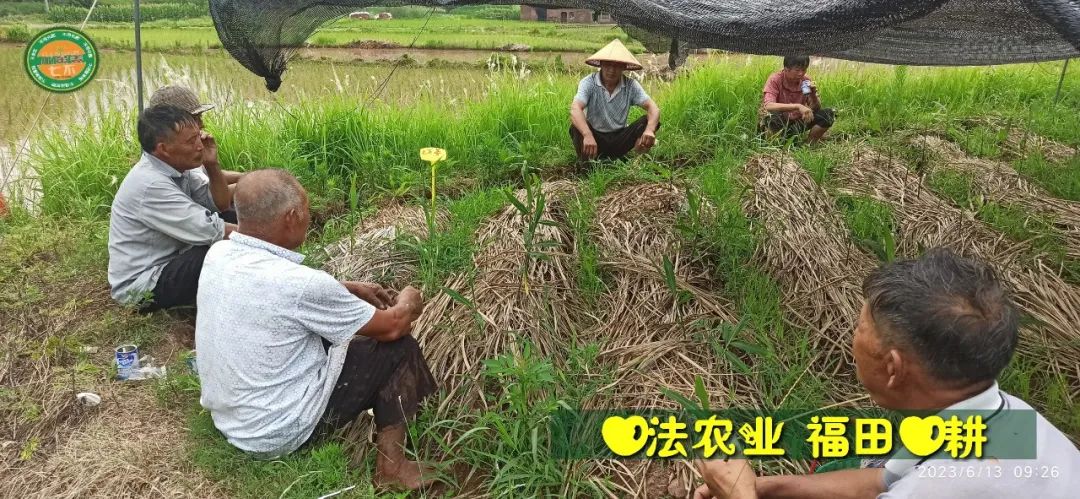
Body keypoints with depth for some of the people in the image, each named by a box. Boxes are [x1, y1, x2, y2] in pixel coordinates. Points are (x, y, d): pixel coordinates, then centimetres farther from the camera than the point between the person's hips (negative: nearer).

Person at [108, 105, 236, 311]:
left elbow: (221, 204, 5)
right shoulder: (150, 184, -27)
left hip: (167, 260, 9)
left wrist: (212, 164, -10)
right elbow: (211, 232, -29)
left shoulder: (175, 166, -1)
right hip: (141, 286, -9)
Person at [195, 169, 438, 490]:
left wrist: (349, 289, 12)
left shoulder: (218, 254, -6)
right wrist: (408, 302, 5)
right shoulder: (297, 283, -30)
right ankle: (391, 464, 7)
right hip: (279, 432, -8)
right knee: (399, 347, 0)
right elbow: (391, 326, -16)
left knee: (330, 329, 21)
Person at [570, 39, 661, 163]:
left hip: (619, 138, 3)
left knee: (650, 121, -18)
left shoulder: (631, 85, -6)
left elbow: (653, 108, -15)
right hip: (595, 136, -3)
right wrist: (587, 135, -50)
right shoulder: (589, 83, -14)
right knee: (576, 127, -34)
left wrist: (650, 130, -39)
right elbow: (575, 109, -31)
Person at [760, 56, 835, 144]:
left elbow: (817, 109, 0)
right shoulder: (775, 80, -19)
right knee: (772, 118, -39)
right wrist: (797, 106, -42)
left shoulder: (806, 81, -5)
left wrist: (813, 94, -21)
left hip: (798, 121, 5)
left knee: (828, 114, -12)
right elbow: (768, 106, -36)